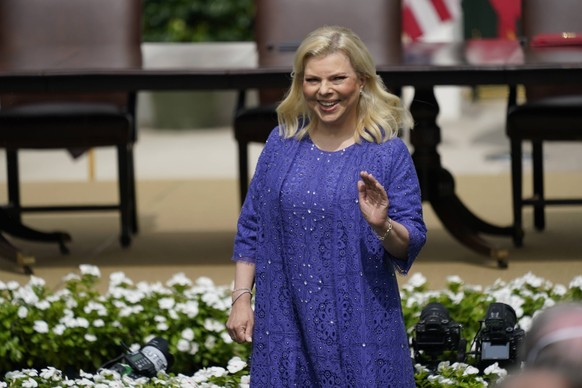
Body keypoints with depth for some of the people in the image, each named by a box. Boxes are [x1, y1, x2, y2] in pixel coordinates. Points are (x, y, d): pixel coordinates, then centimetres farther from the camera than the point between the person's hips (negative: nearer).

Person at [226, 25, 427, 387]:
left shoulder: (389, 151, -4)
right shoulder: (282, 143, 4)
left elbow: (412, 243, -5)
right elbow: (252, 228, 10)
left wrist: (382, 225, -25)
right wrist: (242, 297, 5)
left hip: (361, 323, -2)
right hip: (286, 320, 2)